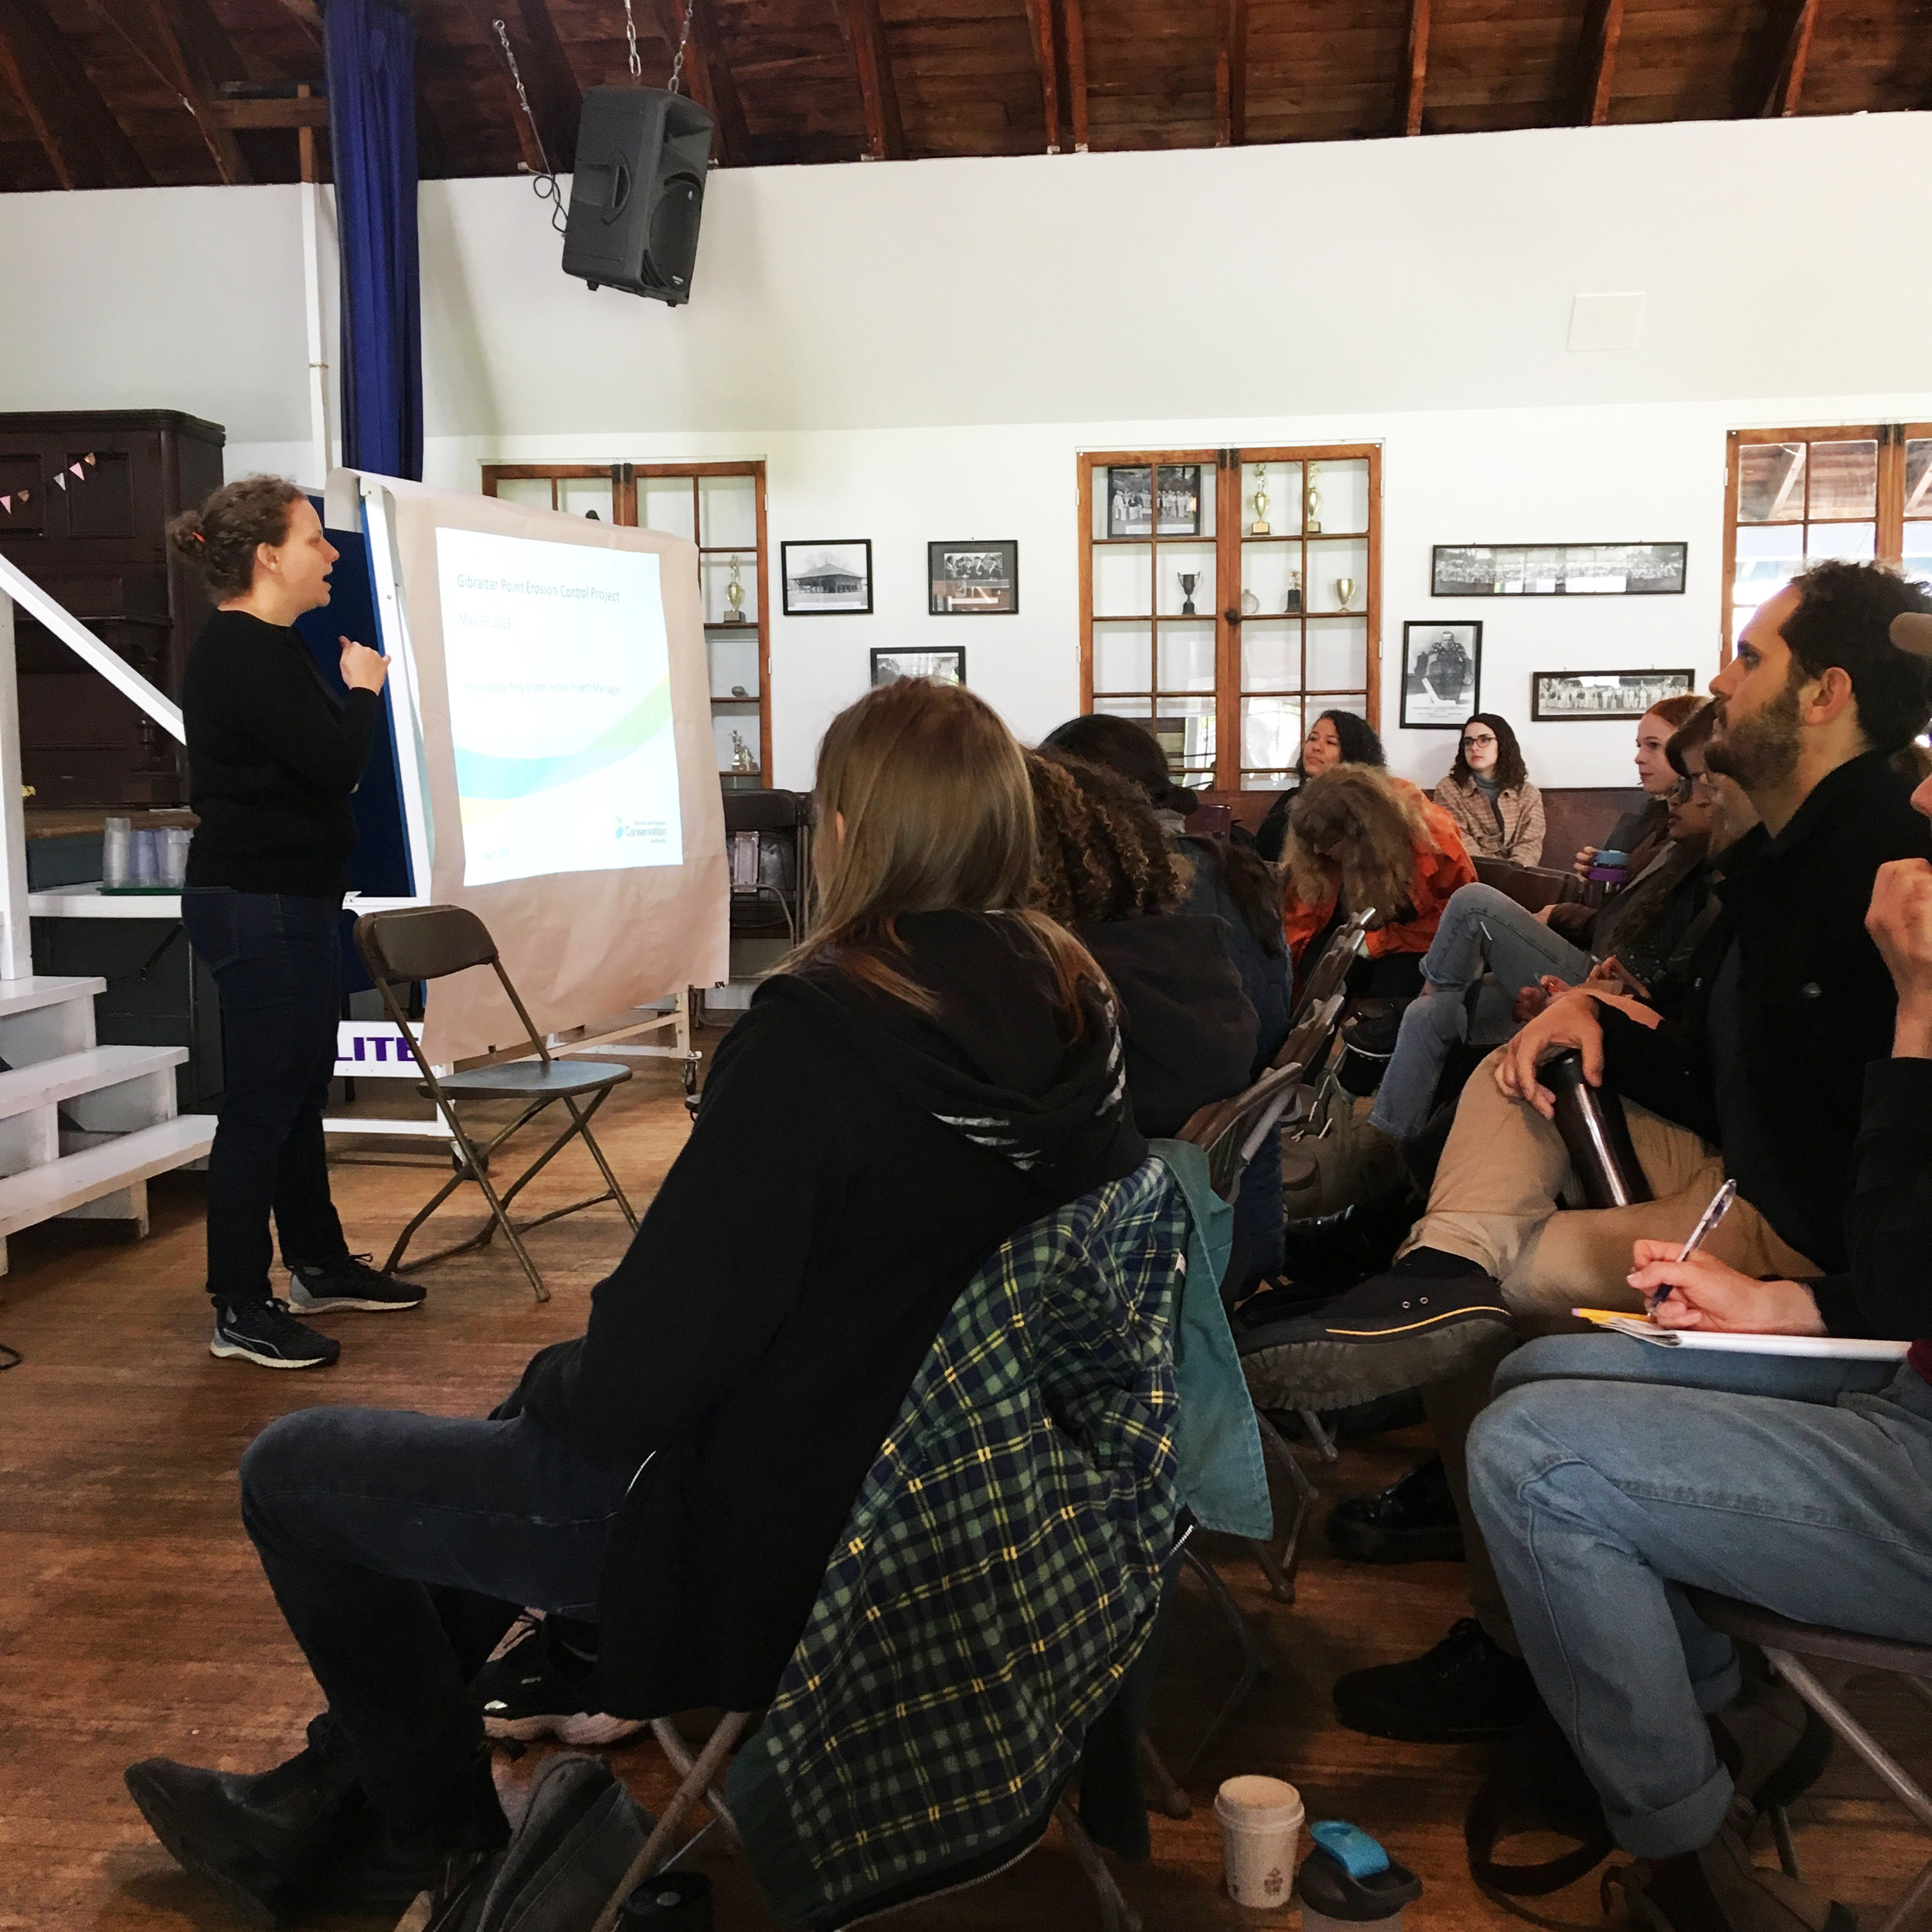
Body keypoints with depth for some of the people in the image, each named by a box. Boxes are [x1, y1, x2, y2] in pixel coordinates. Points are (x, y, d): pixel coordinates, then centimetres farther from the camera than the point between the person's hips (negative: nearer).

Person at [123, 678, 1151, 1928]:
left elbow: (648, 1373, -24)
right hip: (949, 1486, 8)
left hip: (776, 1535, -8)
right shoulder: (1071, 1010, -7)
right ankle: (321, 1806, 39)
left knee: (291, 1471, 9)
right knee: (544, 1400, 31)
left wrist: (555, 1387, 1)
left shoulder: (817, 1031, -28)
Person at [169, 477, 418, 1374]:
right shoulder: (245, 652, -18)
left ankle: (318, 1265, 30)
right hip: (258, 905, -11)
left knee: (301, 1088, 18)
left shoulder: (258, 646, 15)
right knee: (261, 1099, -5)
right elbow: (335, 762, -20)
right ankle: (241, 1309, 4)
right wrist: (364, 690, -7)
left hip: (288, 901, 11)